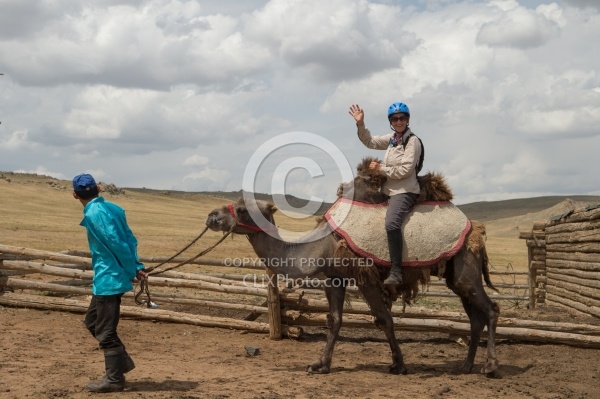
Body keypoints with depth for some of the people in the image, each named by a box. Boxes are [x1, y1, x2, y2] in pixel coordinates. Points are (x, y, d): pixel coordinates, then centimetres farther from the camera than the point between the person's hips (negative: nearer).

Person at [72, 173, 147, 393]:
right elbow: (130, 240, 8)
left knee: (105, 330, 0)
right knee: (92, 320, 21)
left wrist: (132, 271, -10)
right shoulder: (112, 208, 9)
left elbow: (117, 244, -20)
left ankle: (114, 378, 9)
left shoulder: (94, 214, -17)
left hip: (108, 279, -9)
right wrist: (137, 266, 4)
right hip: (110, 278, 9)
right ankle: (122, 362, 24)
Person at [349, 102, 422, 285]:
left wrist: (381, 168, -10)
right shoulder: (391, 138, 13)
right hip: (390, 189, 9)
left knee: (392, 223, -32)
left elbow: (405, 170, -17)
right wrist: (360, 124, 9)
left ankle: (396, 272, -34)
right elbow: (370, 141, 24)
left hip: (404, 191, -9)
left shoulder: (412, 141, -10)